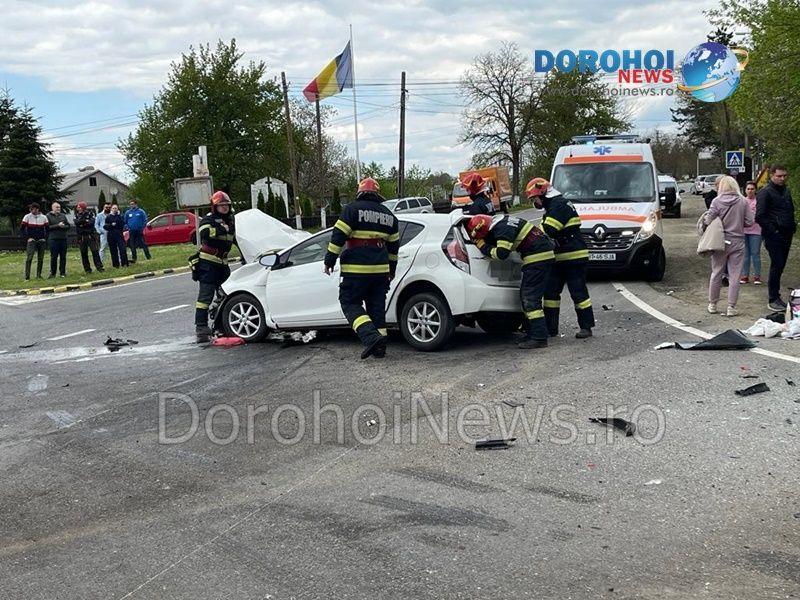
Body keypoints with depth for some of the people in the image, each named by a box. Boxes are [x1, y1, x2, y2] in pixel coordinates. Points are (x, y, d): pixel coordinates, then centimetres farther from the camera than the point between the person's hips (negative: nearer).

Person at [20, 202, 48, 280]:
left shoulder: (43, 217, 5)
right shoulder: (27, 217, 0)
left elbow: (47, 229, 13)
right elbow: (21, 229, 2)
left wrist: (45, 238, 0)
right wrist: (27, 238, -6)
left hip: (41, 241, 2)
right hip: (31, 241, -2)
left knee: (40, 259, 3)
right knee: (29, 258, -11)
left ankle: (39, 275, 11)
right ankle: (27, 277, -12)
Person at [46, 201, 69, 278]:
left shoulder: (63, 216, 14)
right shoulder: (48, 216, 1)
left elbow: (68, 226, 12)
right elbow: (48, 227, -9)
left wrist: (63, 226, -9)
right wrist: (58, 225, -12)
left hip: (63, 239, 4)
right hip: (53, 239, -4)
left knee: (63, 256, 5)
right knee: (54, 257, -2)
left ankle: (63, 272, 12)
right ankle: (52, 273, 5)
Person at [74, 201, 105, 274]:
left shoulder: (89, 214, 2)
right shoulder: (77, 215, 8)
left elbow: (92, 222, -13)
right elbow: (76, 222, -11)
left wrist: (82, 224, -17)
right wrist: (86, 221, -21)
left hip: (91, 236, -2)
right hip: (81, 237, 2)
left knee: (95, 251, -7)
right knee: (84, 254, 4)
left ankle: (99, 267, -5)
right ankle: (87, 269, 10)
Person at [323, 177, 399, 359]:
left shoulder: (352, 209, -4)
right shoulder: (388, 215, 14)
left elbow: (338, 236, -11)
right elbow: (394, 245, 19)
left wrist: (329, 260, -5)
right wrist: (392, 268, 29)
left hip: (356, 269, -6)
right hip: (381, 269, 6)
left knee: (351, 304, 2)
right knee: (377, 306, 12)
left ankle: (371, 337, -16)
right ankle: (379, 347, 13)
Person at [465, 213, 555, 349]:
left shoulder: (502, 228, -17)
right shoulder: (499, 223, 15)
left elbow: (502, 253, -22)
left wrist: (483, 247, -9)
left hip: (538, 257, -11)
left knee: (530, 298, -12)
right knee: (526, 296, 15)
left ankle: (539, 338, -14)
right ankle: (532, 333, 18)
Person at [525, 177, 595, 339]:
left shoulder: (560, 205, -15)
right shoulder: (552, 207, 19)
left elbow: (548, 230, -25)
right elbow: (546, 230, 20)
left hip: (574, 257, -10)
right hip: (559, 258, 10)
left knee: (578, 292, -4)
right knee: (550, 291, 8)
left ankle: (586, 327, 4)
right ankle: (551, 327, 13)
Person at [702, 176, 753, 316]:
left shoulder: (717, 201, -8)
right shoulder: (743, 202, -4)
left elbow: (708, 221, -10)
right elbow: (750, 222, -2)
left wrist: (704, 218, 11)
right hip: (737, 242, 0)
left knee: (716, 273, 12)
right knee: (734, 276, 5)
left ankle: (712, 304, 21)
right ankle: (731, 307, 5)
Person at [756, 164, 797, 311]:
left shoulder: (786, 191, 16)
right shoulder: (765, 192, -8)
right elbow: (760, 216, -14)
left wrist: (793, 226, 13)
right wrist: (773, 230, -16)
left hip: (786, 235, 7)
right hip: (774, 236, -7)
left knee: (781, 265, 10)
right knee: (777, 265, -8)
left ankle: (774, 293, 19)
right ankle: (773, 300, -3)